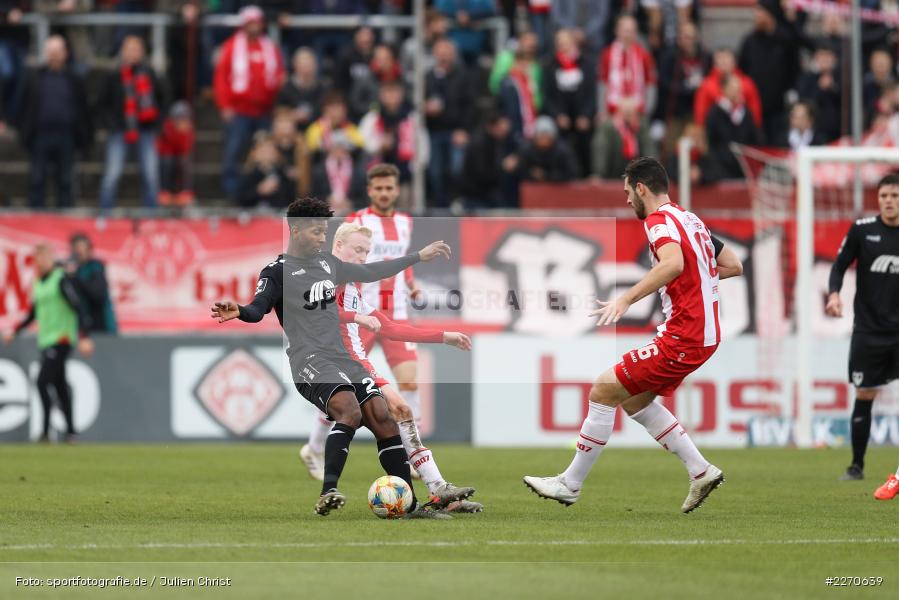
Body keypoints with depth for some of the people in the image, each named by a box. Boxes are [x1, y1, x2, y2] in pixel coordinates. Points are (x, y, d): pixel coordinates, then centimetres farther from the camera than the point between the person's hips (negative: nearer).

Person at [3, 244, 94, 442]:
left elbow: (77, 309, -15)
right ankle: (70, 430, 12)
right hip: (46, 341, 8)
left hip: (61, 340, -8)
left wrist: (83, 338, -23)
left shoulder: (62, 280, -10)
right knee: (59, 386, 8)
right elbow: (33, 314, 26)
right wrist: (14, 332, 18)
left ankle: (46, 430, -14)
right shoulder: (39, 283, 15)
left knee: (42, 382, -15)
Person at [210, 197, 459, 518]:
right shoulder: (277, 272, -3)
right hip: (310, 361, -7)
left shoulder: (327, 263, 19)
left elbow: (369, 272, 32)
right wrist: (238, 312, -42)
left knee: (383, 418, -2)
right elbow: (258, 309, -18)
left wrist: (419, 257, 36)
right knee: (350, 411, -31)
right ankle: (328, 493, -37)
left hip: (342, 358, 7)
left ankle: (410, 505, 3)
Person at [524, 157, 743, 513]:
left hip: (683, 338, -10)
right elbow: (733, 265, 22)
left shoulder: (659, 220, -12)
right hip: (706, 333, 10)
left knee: (603, 391, -5)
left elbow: (673, 263, -34)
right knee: (635, 400, 20)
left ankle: (570, 484, 2)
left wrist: (626, 300, -38)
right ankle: (701, 472, 16)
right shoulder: (691, 220, 17)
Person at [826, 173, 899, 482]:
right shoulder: (862, 230, -2)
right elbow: (840, 265, 3)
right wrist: (834, 294, -15)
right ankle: (857, 465, 14)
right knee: (864, 396, 2)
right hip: (868, 329, 0)